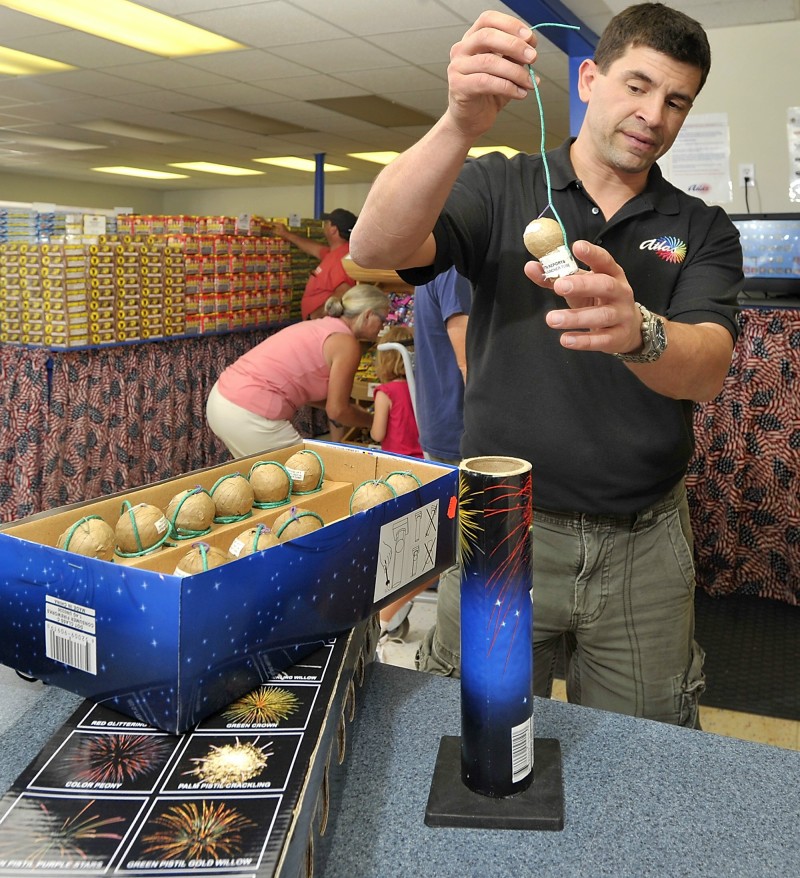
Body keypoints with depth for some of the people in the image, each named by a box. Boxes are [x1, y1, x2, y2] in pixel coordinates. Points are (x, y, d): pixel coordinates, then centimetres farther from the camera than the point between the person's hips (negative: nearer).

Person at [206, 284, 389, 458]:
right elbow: (336, 411, -5)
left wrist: (355, 408, 24)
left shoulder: (318, 326, 18)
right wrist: (372, 421, 13)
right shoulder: (347, 343, -7)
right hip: (249, 417, -9)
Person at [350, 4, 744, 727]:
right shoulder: (500, 189, 1)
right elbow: (376, 248, -17)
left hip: (644, 547, 2)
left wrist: (636, 332, -36)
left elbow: (706, 371, -13)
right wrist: (461, 125, -32)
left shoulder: (703, 232, 5)